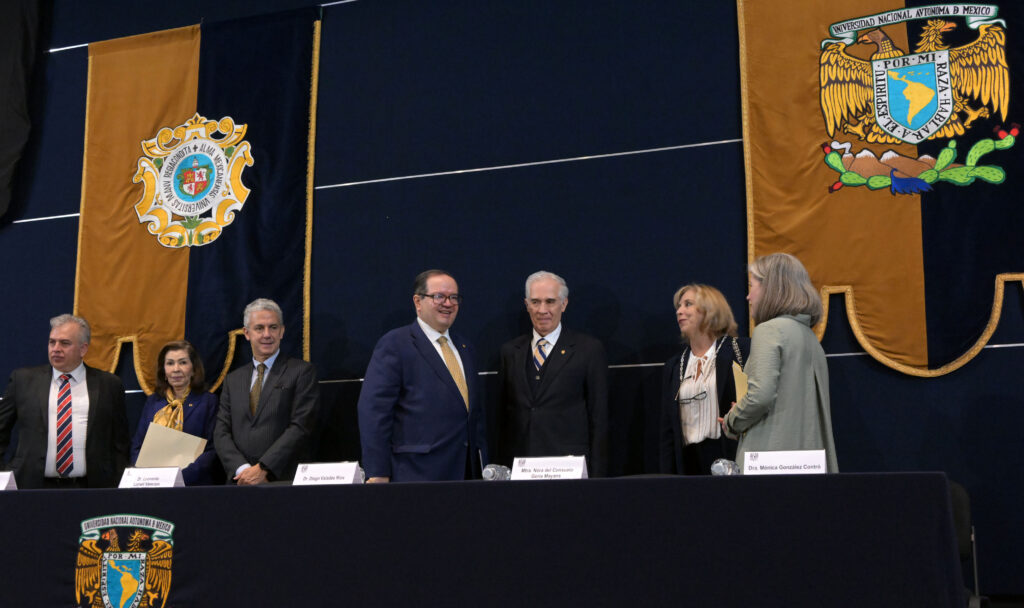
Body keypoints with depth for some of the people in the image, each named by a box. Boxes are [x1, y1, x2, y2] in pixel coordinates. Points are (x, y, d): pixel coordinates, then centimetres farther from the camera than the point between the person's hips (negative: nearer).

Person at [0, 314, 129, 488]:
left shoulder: (108, 385, 9)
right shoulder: (23, 379, 11)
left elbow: (119, 444, 10)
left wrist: (115, 487, 3)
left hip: (89, 488, -1)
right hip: (32, 487, 1)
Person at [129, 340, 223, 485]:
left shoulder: (208, 401, 5)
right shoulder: (152, 402, 18)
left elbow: (213, 451, -2)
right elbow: (137, 445, 17)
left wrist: (182, 476, -15)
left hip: (192, 484, -3)